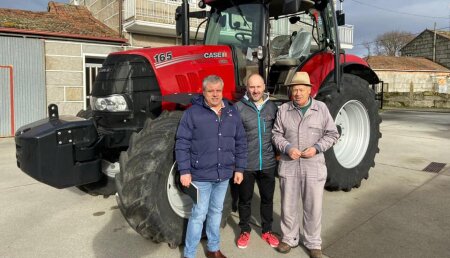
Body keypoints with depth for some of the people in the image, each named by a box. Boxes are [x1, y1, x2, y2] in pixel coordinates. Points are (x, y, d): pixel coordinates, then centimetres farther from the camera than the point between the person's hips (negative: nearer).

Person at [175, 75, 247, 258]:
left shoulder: (232, 112, 5)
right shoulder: (192, 113, -9)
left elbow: (241, 143, 9)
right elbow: (182, 144, -10)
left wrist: (239, 168, 6)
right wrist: (184, 171, -14)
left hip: (224, 174, 5)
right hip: (201, 175, -4)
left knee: (216, 212, 19)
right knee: (199, 215, 3)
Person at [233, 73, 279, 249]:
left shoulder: (272, 107, 3)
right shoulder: (238, 108, -9)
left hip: (268, 163, 3)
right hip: (245, 164, -3)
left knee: (267, 199, 16)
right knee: (245, 199, 13)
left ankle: (267, 231, 35)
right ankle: (244, 231, 32)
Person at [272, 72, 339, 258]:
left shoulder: (321, 108, -1)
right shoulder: (283, 109, 1)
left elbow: (332, 134, 2)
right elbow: (276, 134, 3)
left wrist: (317, 148, -13)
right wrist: (287, 148, -15)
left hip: (313, 166, -1)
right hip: (289, 165, 1)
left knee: (313, 207, 9)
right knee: (288, 205, 12)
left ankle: (313, 243, 27)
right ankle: (289, 238, 32)